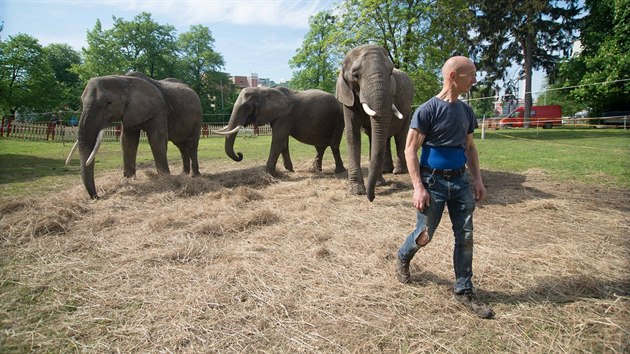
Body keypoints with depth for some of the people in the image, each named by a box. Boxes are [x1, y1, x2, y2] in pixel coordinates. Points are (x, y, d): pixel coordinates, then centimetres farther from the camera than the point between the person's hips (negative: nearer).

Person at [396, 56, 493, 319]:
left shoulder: (466, 111, 9)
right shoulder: (428, 110, -12)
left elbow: (469, 147, 18)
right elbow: (410, 149, -14)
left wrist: (477, 179, 9)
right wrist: (418, 186, -19)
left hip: (460, 181, 6)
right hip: (433, 181, -6)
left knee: (465, 236, 5)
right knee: (424, 235, 6)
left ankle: (464, 290, 19)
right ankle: (403, 258, 38)